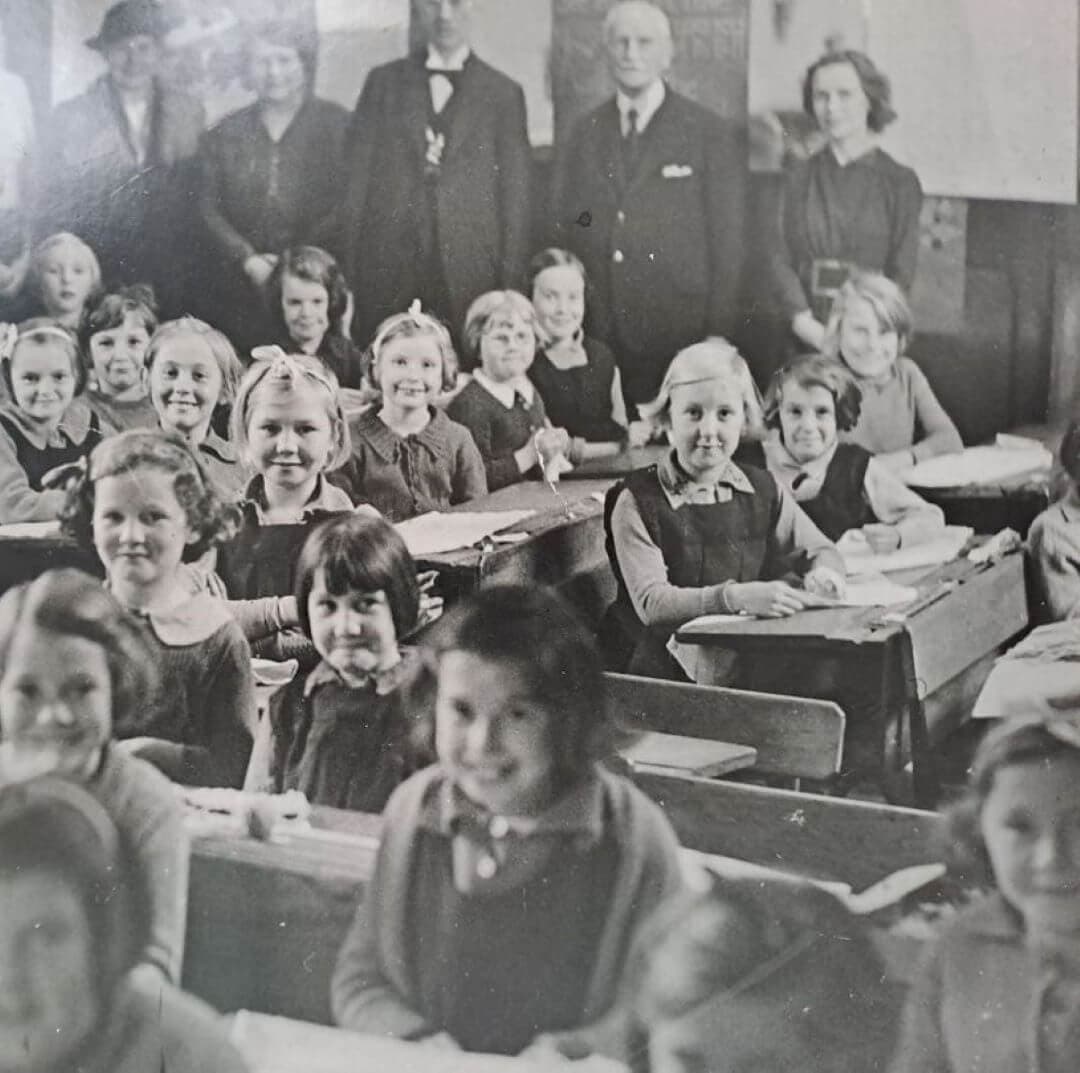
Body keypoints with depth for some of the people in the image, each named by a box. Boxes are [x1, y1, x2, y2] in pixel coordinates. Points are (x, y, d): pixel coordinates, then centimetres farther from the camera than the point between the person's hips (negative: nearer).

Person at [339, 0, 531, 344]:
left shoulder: (504, 93, 9)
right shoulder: (383, 82, 11)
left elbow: (515, 199, 6)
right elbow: (356, 180, 8)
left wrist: (509, 285, 0)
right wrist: (349, 274, 1)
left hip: (471, 274, -1)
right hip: (387, 273, 1)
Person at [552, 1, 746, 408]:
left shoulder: (714, 136, 0)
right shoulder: (582, 137, 11)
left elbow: (727, 246, -2)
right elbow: (563, 237, 12)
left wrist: (717, 344, -6)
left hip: (682, 341, -3)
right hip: (595, 345, 3)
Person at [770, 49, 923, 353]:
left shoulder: (900, 182, 3)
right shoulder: (800, 178, 9)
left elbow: (901, 274, -1)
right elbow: (780, 258, 4)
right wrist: (804, 322, -12)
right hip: (808, 337, 2)